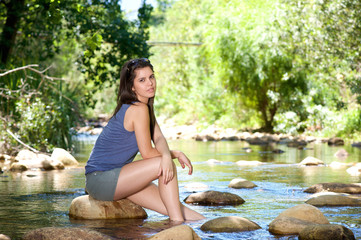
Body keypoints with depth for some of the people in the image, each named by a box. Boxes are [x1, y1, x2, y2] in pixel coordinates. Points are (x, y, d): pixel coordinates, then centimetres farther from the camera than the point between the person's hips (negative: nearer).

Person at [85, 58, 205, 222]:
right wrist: (176, 154, -3)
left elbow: (159, 138, -3)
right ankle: (177, 222, -12)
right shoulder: (139, 109, -18)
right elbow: (147, 153, -16)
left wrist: (167, 156, -24)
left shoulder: (146, 107, 12)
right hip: (100, 179, -9)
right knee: (165, 166, -18)